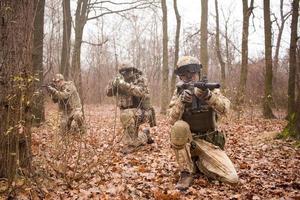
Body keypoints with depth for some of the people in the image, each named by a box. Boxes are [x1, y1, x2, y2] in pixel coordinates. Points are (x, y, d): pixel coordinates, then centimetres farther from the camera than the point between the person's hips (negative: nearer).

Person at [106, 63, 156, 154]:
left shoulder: (140, 79, -7)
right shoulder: (120, 81, 8)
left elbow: (141, 92, -27)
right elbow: (108, 92, 1)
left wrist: (125, 85, -34)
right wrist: (114, 82, -18)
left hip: (140, 110, -7)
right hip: (126, 111, 7)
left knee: (127, 115, -35)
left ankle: (130, 145, -20)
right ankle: (145, 135, 42)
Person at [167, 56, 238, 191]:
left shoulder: (210, 89, -2)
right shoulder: (179, 92, -1)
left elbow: (225, 109, -21)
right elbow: (171, 120, -14)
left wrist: (208, 96, -39)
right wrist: (182, 100, -30)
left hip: (209, 143, 1)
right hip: (187, 141, -1)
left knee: (232, 178, -16)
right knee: (179, 127, -35)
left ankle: (200, 163, 12)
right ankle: (186, 172, -18)